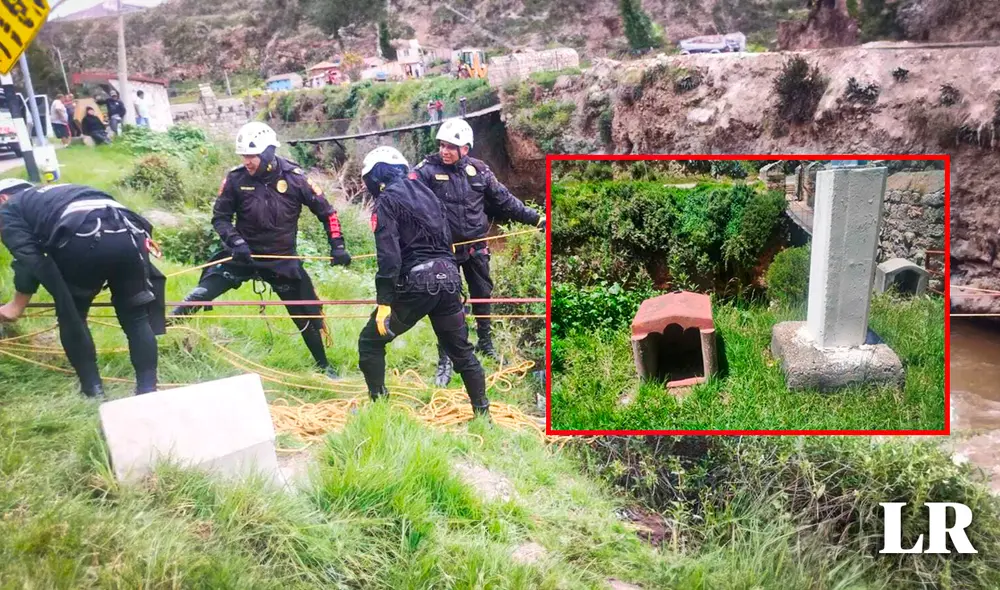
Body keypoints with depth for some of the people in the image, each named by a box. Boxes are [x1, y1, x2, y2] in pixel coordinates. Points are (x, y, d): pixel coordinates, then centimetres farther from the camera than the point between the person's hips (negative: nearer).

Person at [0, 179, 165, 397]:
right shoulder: (56, 192, 43)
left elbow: (27, 256, 10)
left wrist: (18, 303, 19)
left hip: (83, 239, -5)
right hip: (128, 233, 5)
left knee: (70, 316, 18)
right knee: (136, 317, 15)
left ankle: (92, 387, 20)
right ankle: (147, 389, 12)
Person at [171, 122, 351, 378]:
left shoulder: (294, 177, -14)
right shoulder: (236, 178, -13)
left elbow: (326, 212, -4)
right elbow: (220, 217, -4)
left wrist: (337, 246, -11)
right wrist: (235, 242, -22)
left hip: (282, 260, 0)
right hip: (243, 254, 0)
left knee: (306, 315, 8)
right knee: (200, 294, -19)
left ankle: (323, 365, 28)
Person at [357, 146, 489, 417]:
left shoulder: (386, 200, -3)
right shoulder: (426, 192, 20)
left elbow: (389, 256, -15)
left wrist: (384, 302, -16)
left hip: (416, 282, -7)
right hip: (447, 277, 7)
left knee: (370, 342, 10)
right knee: (461, 350, 17)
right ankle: (482, 412, 21)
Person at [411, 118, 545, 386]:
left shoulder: (478, 170, -2)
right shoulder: (427, 170, -11)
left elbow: (504, 200, 7)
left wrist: (535, 218, 7)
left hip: (476, 246, 3)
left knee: (483, 295, 17)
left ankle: (485, 343, 39)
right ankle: (445, 359, 16)